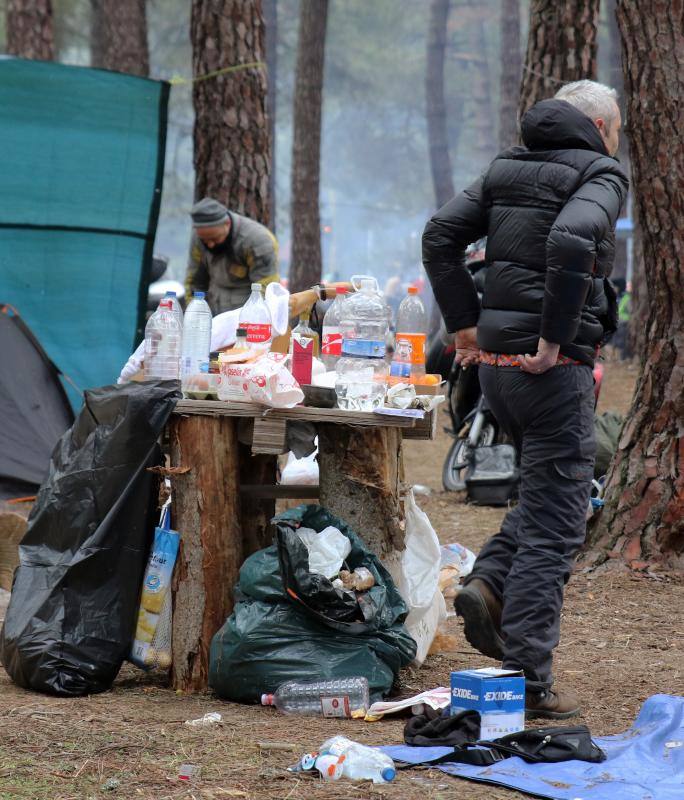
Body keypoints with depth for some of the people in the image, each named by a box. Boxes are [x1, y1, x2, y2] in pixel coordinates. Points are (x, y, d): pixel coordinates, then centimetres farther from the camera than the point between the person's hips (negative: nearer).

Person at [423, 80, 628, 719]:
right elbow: (570, 240, -27)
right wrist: (556, 338, -21)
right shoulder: (600, 174, -7)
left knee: (549, 493, 26)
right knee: (554, 523, -1)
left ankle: (487, 582, 5)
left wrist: (466, 324, 10)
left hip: (494, 361, 7)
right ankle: (528, 681, 0)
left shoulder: (505, 169, 14)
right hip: (553, 371, -7)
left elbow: (440, 235, 9)